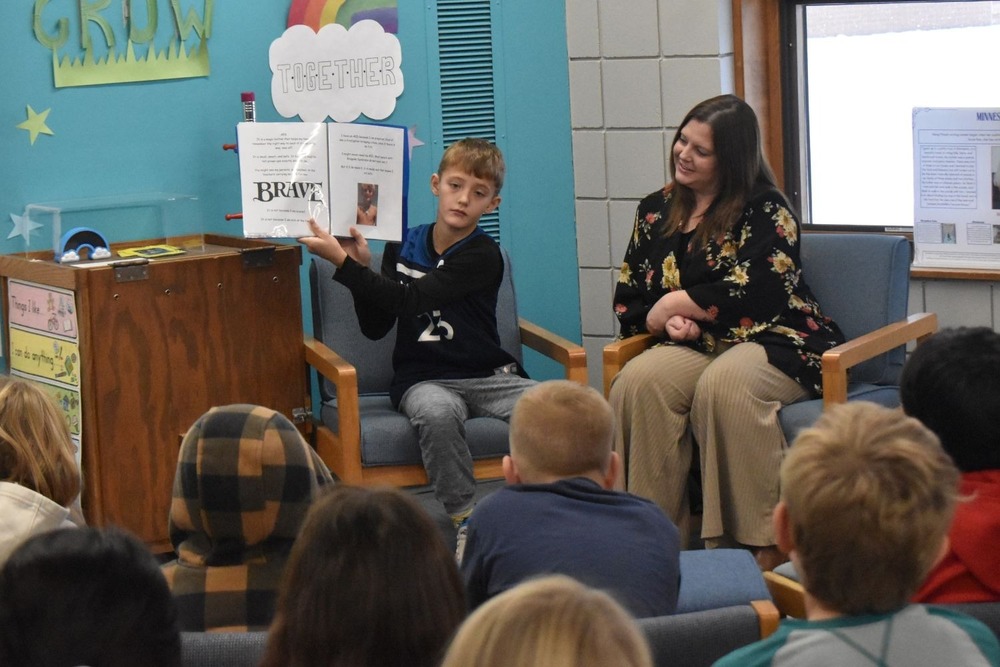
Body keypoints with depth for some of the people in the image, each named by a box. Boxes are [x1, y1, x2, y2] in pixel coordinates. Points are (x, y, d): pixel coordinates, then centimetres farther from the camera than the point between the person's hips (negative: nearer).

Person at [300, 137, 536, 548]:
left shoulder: (483, 256, -7)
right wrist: (362, 266, -7)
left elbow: (410, 299, -19)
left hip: (488, 376, -1)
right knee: (437, 412, -37)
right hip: (424, 379, 1)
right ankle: (465, 521, -23)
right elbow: (375, 328, 6)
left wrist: (343, 262, -23)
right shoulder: (403, 247, 8)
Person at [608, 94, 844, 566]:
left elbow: (754, 293, -14)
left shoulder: (764, 209, -1)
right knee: (637, 382, -28)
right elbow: (626, 301, 15)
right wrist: (665, 321, -8)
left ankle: (764, 547, -34)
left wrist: (675, 303, -4)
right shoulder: (656, 211, 15)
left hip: (774, 343, -5)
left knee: (723, 385, -38)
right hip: (695, 347, 5)